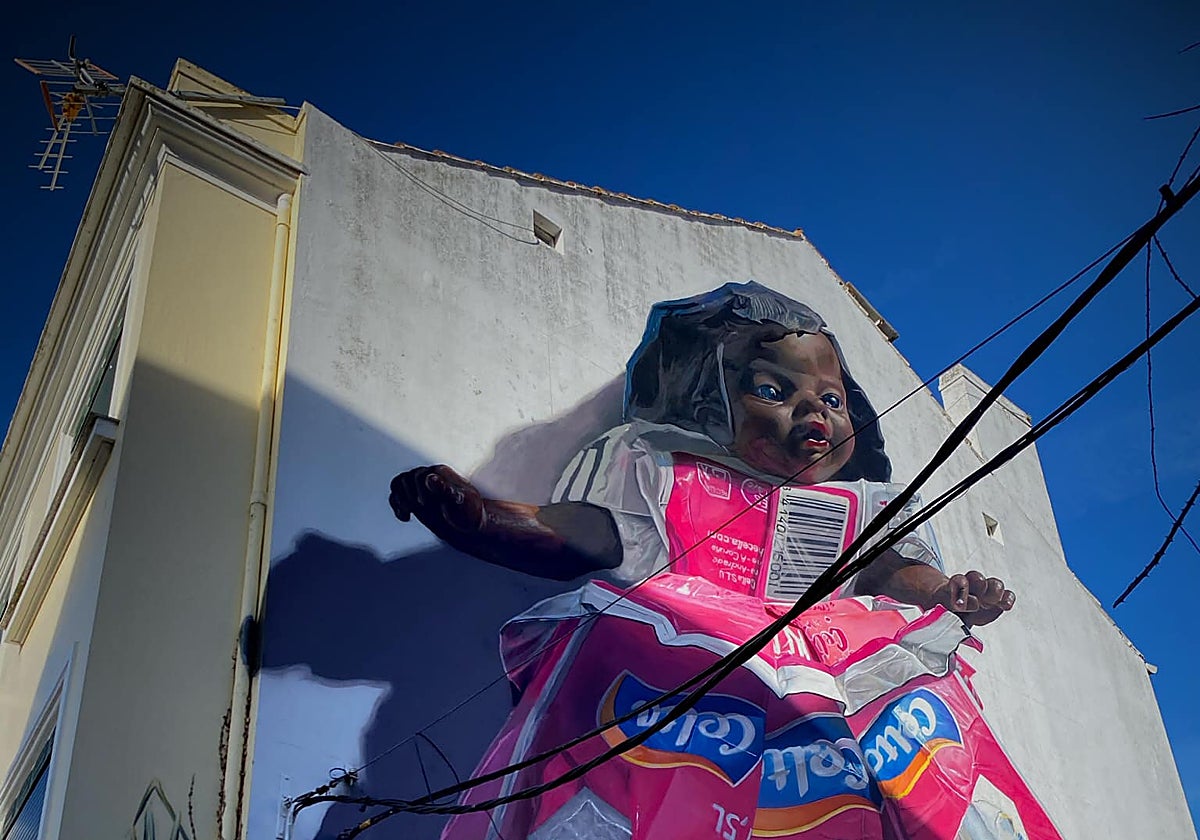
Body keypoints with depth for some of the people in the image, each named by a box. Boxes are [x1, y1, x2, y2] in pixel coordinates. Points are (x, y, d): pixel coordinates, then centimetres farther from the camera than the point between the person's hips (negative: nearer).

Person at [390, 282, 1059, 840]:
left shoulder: (861, 507, 33)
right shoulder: (651, 468, 23)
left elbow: (897, 570, 17)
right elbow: (577, 537, 9)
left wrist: (951, 595, -7)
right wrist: (474, 514, -9)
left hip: (846, 667, 3)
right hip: (674, 654, -3)